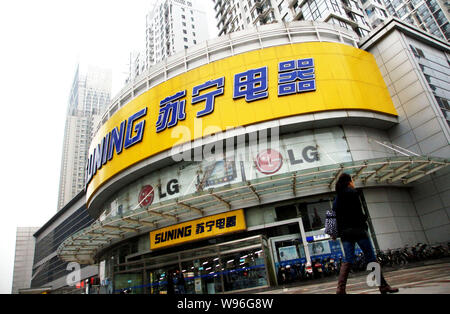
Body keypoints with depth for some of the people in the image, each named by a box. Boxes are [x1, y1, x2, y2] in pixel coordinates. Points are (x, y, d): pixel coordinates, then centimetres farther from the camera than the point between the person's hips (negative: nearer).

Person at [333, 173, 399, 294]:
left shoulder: (336, 199, 17)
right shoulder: (352, 192, -3)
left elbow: (337, 215, 13)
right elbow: (358, 211, -10)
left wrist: (339, 232, 13)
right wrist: (364, 220, 5)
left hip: (344, 232, 6)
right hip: (357, 229, -6)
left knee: (348, 260, 1)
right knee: (371, 258, 2)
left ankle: (340, 289, -10)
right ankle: (383, 286, 9)